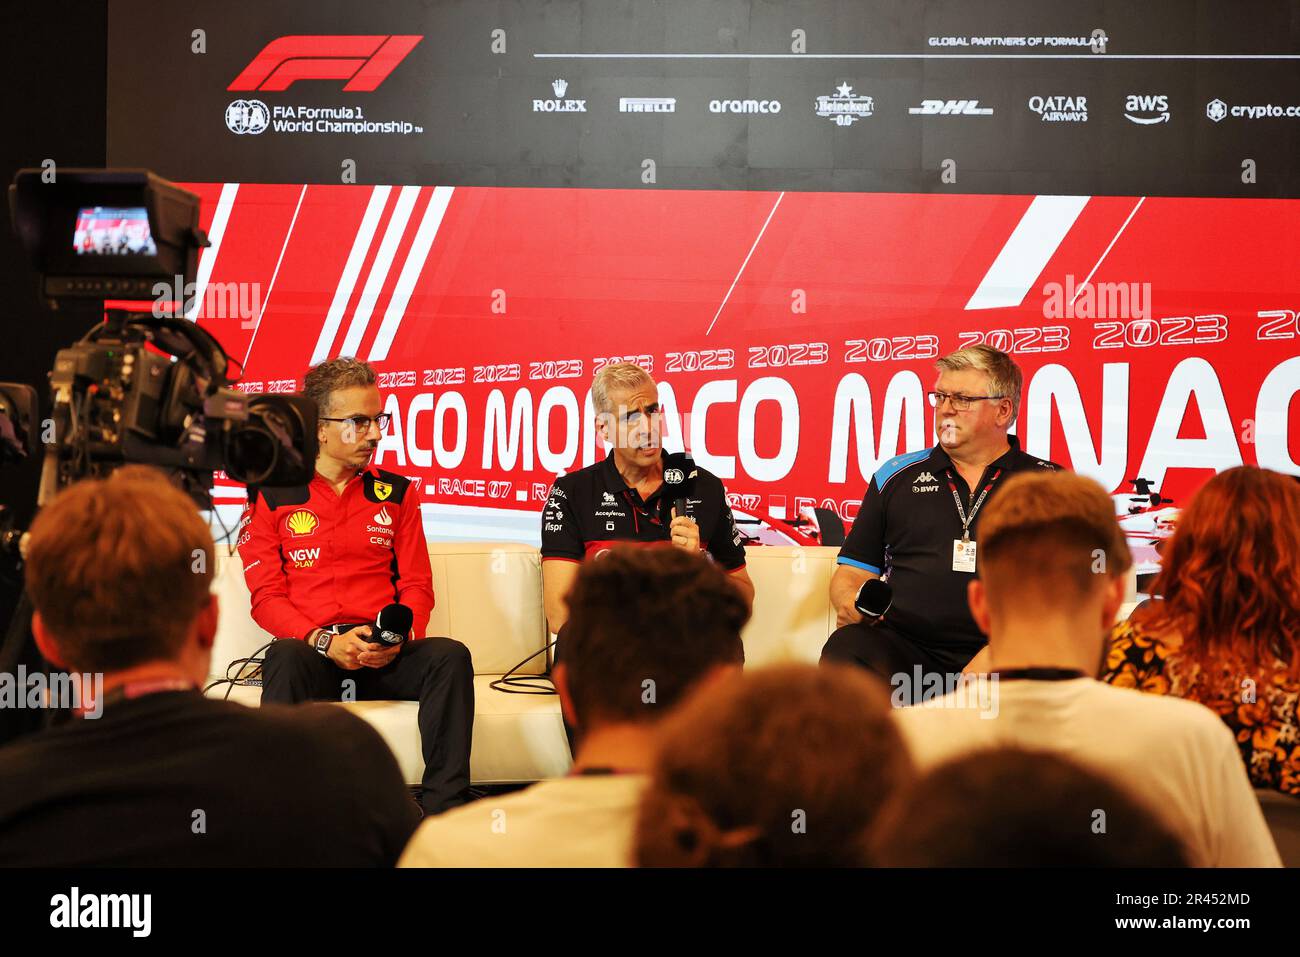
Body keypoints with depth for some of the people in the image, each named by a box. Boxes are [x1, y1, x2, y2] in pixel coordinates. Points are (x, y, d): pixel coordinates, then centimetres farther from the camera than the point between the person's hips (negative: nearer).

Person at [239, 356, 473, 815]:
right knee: (286, 658, -36)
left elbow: (417, 585, 13)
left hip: (385, 657, 2)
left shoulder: (397, 493, 16)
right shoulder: (272, 497, 8)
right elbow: (266, 597, 2)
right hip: (311, 650, -2)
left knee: (450, 656, -28)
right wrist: (325, 642, -16)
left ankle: (445, 811, -30)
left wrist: (399, 637, -10)